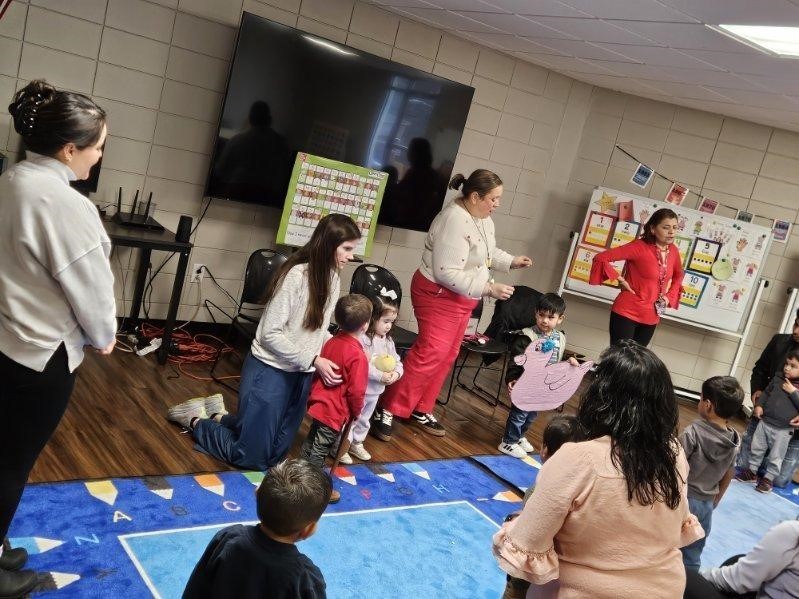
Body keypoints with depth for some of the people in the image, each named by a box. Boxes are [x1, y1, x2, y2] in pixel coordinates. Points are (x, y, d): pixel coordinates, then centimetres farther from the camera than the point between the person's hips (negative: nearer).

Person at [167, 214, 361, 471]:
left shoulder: (333, 279, 0)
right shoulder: (296, 276, -23)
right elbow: (270, 334, -21)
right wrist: (313, 360, -24)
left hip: (301, 375, 8)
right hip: (271, 370, -7)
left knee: (275, 455, 18)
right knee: (250, 458, 4)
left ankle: (219, 418, 36)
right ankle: (196, 421, 26)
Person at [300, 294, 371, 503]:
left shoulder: (332, 342, -3)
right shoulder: (358, 356, -25)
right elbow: (356, 391, -21)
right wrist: (357, 411, -3)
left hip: (319, 402, 8)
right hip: (335, 411, -8)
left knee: (312, 441, 23)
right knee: (319, 449, 5)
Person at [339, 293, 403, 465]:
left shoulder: (388, 340, 3)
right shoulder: (362, 339, -23)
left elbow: (397, 361, 7)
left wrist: (396, 372, -15)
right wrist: (380, 375, -29)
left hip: (375, 392, 8)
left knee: (364, 420, 25)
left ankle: (357, 443, 44)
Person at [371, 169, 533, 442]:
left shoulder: (483, 218, 4)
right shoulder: (455, 221, -27)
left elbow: (489, 252, 22)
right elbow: (447, 273, -29)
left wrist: (512, 261, 5)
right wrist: (488, 288, -27)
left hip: (461, 297, 10)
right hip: (438, 295, -10)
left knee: (446, 355, 12)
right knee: (430, 353, -13)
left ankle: (421, 410, 24)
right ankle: (387, 410, -5)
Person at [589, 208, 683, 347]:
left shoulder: (673, 251, 3)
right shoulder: (639, 247, -16)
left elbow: (678, 275, 23)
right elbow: (600, 258, -19)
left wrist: (669, 296, 8)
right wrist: (621, 280, -16)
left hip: (651, 318, 6)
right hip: (627, 313, -6)